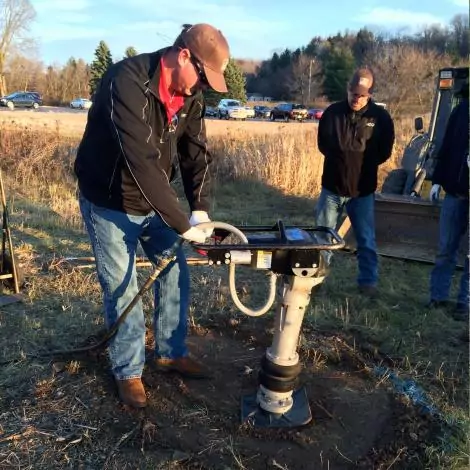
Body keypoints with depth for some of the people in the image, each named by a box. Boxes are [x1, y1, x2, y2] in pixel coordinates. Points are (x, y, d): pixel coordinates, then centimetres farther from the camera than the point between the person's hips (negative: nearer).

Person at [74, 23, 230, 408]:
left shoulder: (190, 94, -6)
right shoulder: (128, 82, -30)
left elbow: (197, 153, -4)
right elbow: (143, 162, -37)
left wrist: (200, 209, -19)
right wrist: (182, 225, -35)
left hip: (154, 200, 7)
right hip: (109, 203, -6)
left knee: (176, 274, 12)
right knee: (122, 290, 3)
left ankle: (171, 353, 32)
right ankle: (128, 371, 24)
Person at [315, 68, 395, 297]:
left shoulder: (381, 117, -3)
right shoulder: (333, 112, -2)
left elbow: (383, 153, -1)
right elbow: (324, 145, 1)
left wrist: (344, 151, -4)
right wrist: (362, 154, -2)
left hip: (363, 190, -1)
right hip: (332, 186, 1)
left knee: (366, 240, 8)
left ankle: (368, 281, 21)